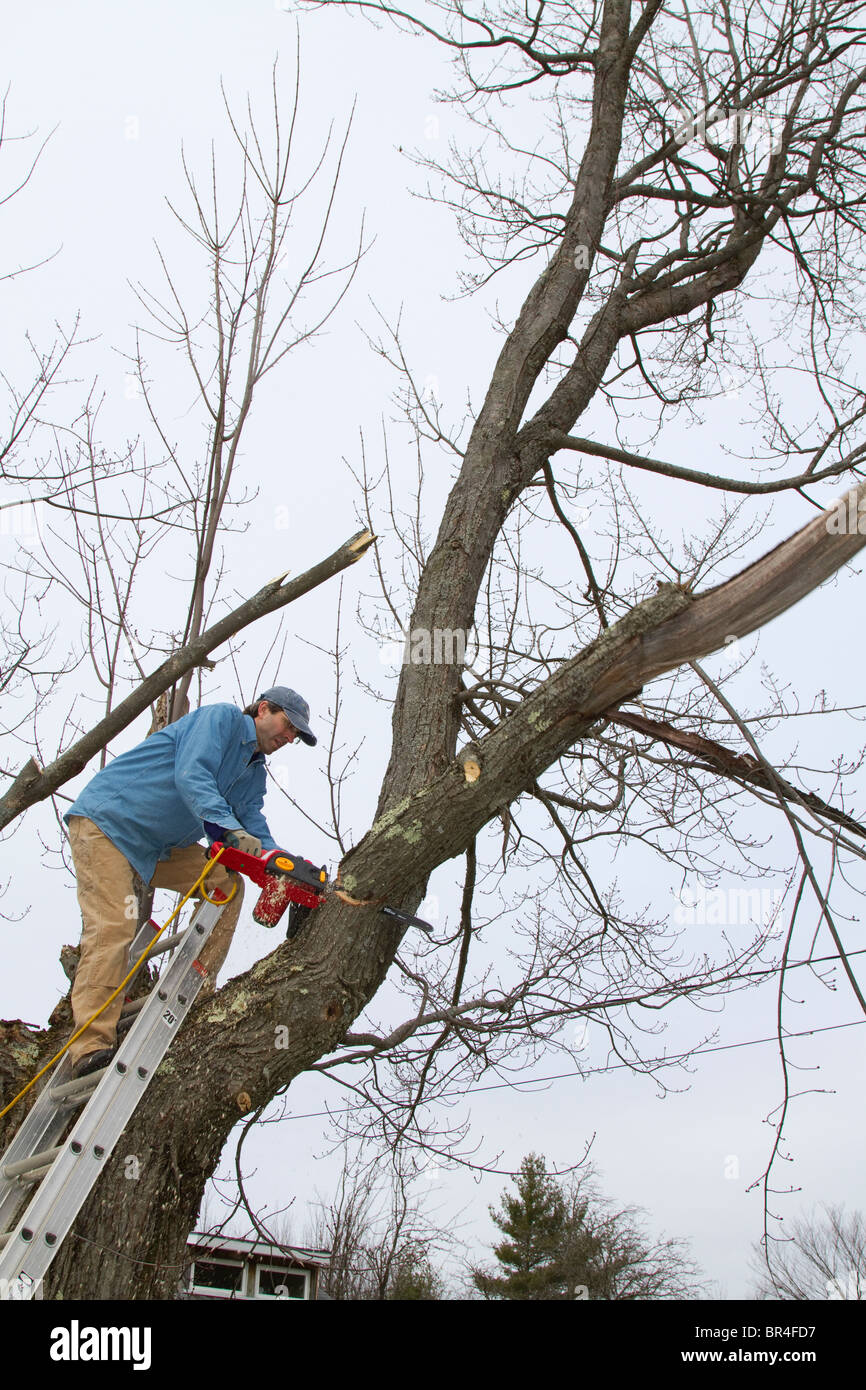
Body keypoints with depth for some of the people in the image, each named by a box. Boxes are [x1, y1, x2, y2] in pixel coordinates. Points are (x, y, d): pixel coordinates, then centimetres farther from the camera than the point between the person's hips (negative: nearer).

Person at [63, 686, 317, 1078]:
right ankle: (92, 1046, -24)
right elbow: (191, 775, -28)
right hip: (106, 821, -9)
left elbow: (256, 833, 4)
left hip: (161, 847, 9)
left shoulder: (254, 775, 14)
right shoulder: (223, 717, -12)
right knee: (113, 927, -21)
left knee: (227, 883, -4)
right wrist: (231, 828, -41)